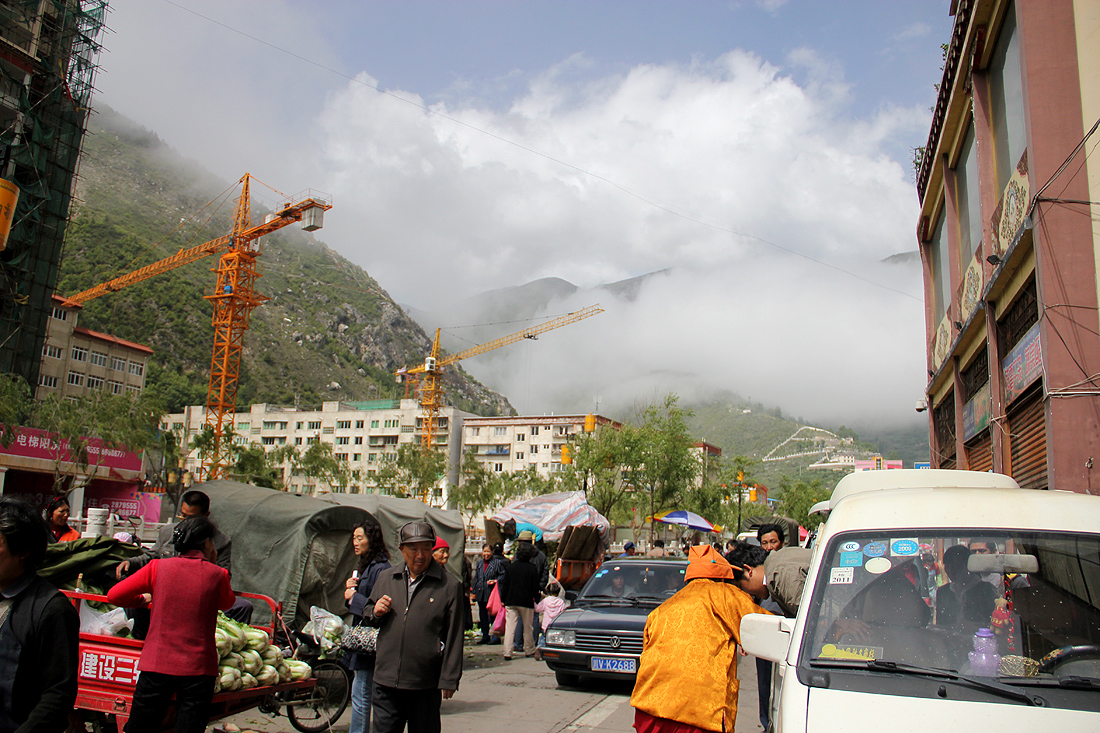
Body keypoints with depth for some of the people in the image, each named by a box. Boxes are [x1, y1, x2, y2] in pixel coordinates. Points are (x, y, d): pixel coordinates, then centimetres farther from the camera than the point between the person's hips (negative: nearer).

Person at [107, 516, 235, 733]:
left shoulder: (158, 567, -1)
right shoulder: (217, 574, -3)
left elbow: (114, 595, 5)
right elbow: (227, 603, 17)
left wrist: (143, 599, 23)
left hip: (157, 665, 1)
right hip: (198, 668, -1)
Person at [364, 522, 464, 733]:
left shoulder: (449, 586, -5)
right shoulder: (385, 577, 8)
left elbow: (453, 638, -4)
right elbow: (367, 615, 21)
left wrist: (449, 680, -5)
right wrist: (375, 612, -3)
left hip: (425, 686, -3)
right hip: (386, 682, 3)